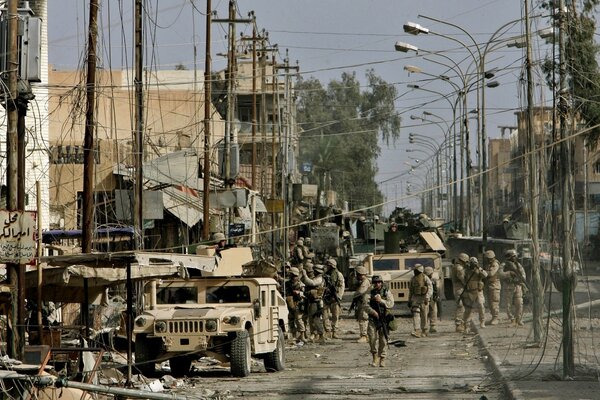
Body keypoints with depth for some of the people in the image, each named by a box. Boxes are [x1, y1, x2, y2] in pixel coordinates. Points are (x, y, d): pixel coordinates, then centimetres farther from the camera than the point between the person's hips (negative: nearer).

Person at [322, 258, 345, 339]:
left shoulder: (338, 275, -1)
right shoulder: (326, 275, 13)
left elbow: (342, 286, -5)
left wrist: (339, 297, -12)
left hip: (335, 298, -4)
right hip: (326, 298, 4)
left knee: (335, 316, 0)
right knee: (325, 315, -2)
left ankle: (334, 332, 4)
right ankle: (328, 332, 2)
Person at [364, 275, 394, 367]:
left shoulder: (387, 292, 4)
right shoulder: (371, 293, 10)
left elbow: (391, 304, -8)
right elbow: (366, 305, 0)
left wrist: (381, 300, -17)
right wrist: (372, 311, -16)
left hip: (384, 319, -2)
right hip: (373, 319, 2)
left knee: (383, 339, -1)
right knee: (372, 338, -7)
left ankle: (382, 359, 7)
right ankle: (375, 357, 7)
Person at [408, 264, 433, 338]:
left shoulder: (425, 278, -7)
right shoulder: (413, 279, 9)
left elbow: (430, 288, -12)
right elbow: (410, 290, 17)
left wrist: (427, 297, -25)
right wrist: (409, 301, 16)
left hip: (423, 298, -3)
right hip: (415, 298, 3)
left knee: (424, 315, 4)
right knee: (415, 314, -12)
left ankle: (424, 331, 17)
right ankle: (417, 331, -21)